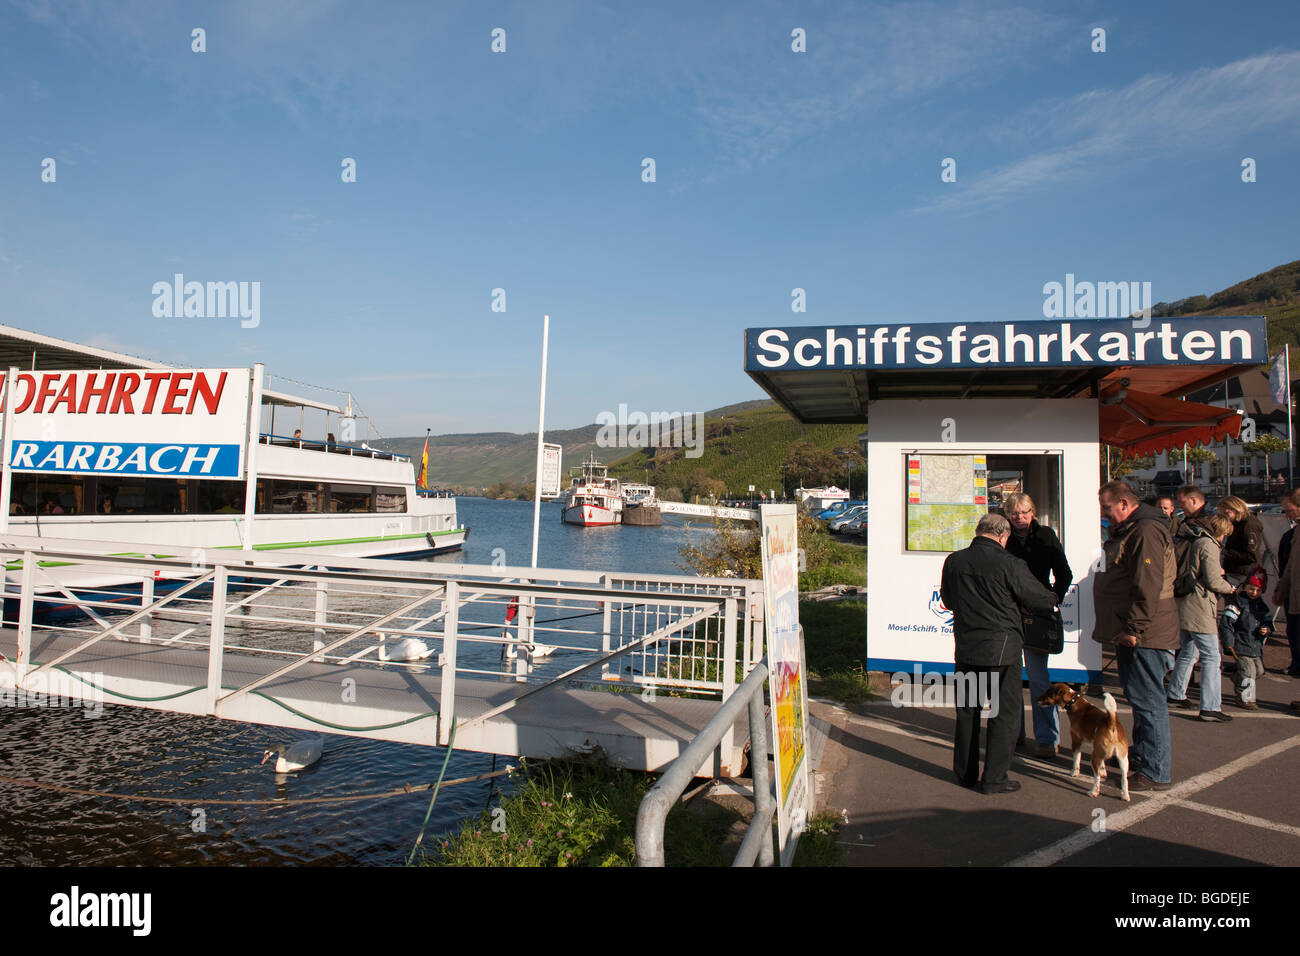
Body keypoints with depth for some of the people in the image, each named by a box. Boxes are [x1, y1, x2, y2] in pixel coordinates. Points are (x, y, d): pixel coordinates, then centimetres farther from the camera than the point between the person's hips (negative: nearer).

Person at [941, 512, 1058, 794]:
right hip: (1001, 648, -4)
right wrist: (1054, 599, 19)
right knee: (1005, 712, 7)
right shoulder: (1009, 564, -14)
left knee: (966, 711, 15)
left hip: (966, 647, 5)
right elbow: (1041, 601, -3)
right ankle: (994, 778, 9)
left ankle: (965, 772, 24)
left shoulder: (954, 561, 0)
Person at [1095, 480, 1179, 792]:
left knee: (1147, 700, -5)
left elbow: (1148, 586, -24)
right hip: (1130, 633, 11)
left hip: (1145, 636, -11)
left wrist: (1134, 629, -22)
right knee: (1137, 696, 19)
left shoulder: (1147, 532, -17)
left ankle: (1155, 772, 2)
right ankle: (1140, 756, 31)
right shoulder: (1128, 531, 18)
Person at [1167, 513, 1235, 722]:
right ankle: (1210, 707, -6)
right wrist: (1229, 587, 3)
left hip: (1183, 605, 10)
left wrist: (1216, 570, 23)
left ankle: (1176, 695, 28)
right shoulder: (1208, 545, -14)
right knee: (1211, 656, -6)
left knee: (1188, 651, 21)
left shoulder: (1189, 541, 13)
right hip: (1198, 609, -10)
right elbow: (1213, 582, -16)